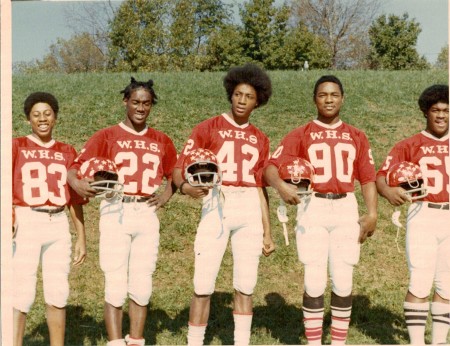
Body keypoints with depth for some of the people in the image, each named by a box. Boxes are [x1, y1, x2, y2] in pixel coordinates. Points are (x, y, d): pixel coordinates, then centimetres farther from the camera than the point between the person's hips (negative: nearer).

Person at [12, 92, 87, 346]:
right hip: (26, 223, -3)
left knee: (58, 294, 6)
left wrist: (82, 237, 13)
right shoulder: (17, 147, 4)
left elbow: (75, 197, 15)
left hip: (58, 225, 3)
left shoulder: (67, 152, 13)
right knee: (22, 293, -5)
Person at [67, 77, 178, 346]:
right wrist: (77, 183, -29)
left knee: (142, 286, 6)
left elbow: (173, 174, 25)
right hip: (116, 213, -3)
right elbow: (76, 166, -6)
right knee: (116, 286, -4)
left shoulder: (162, 141, 12)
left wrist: (166, 195, 5)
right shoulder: (106, 137, 2)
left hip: (147, 215, 3)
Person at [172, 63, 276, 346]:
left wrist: (267, 231, 13)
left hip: (250, 211, 4)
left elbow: (260, 187, 16)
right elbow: (180, 168, -3)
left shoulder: (260, 139, 15)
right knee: (204, 284, -6)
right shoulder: (208, 128, 3)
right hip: (216, 206, -3)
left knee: (246, 285, 6)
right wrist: (185, 186, -26)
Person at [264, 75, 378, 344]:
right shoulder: (300, 135, 4)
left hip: (346, 209, 2)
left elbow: (368, 178, 11)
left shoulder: (357, 137, 12)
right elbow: (271, 167, -6)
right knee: (314, 284, -2)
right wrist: (281, 186, -28)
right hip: (312, 209, -2)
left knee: (343, 284, 4)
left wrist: (372, 214, -2)